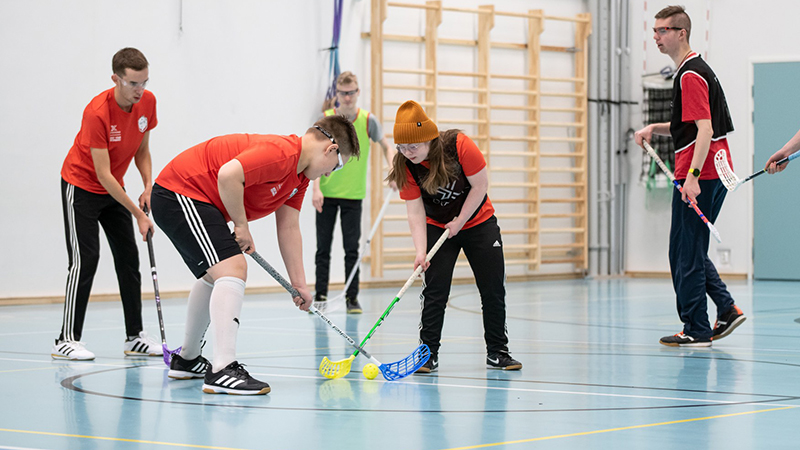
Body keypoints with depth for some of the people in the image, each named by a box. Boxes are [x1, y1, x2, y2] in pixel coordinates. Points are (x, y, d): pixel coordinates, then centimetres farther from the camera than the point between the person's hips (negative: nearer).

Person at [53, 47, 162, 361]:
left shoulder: (147, 102, -9)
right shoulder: (97, 113, -30)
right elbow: (103, 174, -28)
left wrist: (148, 188, -10)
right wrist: (138, 213, -28)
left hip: (114, 189, 7)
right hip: (81, 185, -7)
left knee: (129, 258, 2)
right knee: (85, 259, -14)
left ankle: (135, 337, 7)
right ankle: (66, 340, -12)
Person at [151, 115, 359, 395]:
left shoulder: (300, 177, 10)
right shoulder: (281, 153, -23)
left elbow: (289, 228, 12)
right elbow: (228, 175, -35)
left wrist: (298, 283, 9)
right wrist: (241, 225, -21)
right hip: (180, 192, -12)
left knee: (215, 276, 26)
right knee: (232, 270, -21)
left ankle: (187, 359, 42)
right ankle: (223, 370, -28)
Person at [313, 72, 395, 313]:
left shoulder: (368, 121, -3)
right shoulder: (325, 119, -4)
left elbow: (385, 146, 6)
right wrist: (316, 189, -16)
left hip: (353, 195, 0)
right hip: (326, 194, 0)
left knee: (352, 248, 0)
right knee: (323, 247, 5)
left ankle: (352, 297, 7)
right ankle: (320, 295, 11)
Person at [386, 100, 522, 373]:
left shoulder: (460, 146, -25)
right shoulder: (405, 166, -18)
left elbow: (481, 184, -18)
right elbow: (415, 210, -19)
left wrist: (459, 222, -18)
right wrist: (421, 252, -29)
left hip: (478, 222, -1)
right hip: (437, 227, 1)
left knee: (493, 289, 0)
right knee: (434, 291, -11)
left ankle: (497, 352, 12)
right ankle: (429, 354, -5)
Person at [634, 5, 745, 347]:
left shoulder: (691, 76, -14)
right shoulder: (698, 70, 18)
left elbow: (705, 130, -23)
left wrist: (692, 175, -30)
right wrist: (654, 128, 16)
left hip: (698, 176, -10)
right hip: (715, 172, 10)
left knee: (686, 252, -4)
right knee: (691, 250, 16)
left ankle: (696, 331, 1)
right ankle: (727, 309, 12)